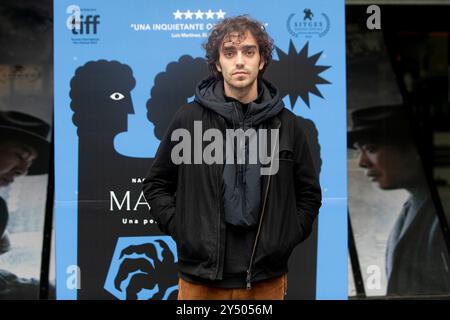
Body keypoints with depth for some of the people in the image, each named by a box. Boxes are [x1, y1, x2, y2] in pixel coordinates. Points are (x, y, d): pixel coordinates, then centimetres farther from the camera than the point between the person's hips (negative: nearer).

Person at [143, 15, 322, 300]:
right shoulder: (189, 118, -2)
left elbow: (309, 193, 12)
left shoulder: (287, 124, 3)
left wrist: (287, 237, 2)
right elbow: (156, 184, 7)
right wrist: (180, 228, -3)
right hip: (201, 278, -1)